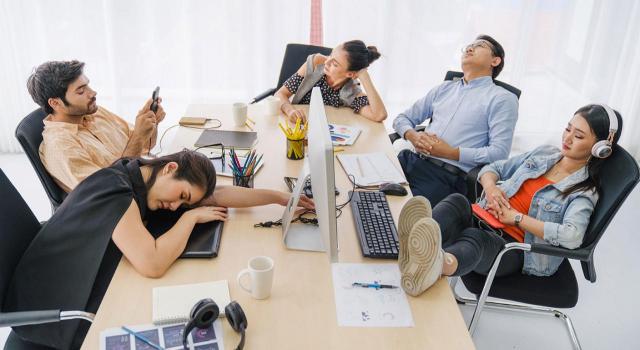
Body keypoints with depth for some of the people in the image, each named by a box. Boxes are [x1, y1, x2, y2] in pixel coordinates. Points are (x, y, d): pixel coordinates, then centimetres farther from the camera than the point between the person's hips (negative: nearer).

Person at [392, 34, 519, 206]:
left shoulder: (502, 98, 7)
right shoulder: (445, 88, 24)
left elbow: (499, 152, -5)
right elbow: (403, 118, 25)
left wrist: (450, 153, -11)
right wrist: (413, 136, 1)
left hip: (447, 175, -5)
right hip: (413, 160, 5)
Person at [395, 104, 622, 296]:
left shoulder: (585, 191, 0)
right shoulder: (544, 153, 18)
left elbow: (572, 237, -19)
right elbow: (493, 168, 22)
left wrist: (516, 217, -16)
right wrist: (490, 187, -3)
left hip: (515, 249, -5)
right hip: (488, 222, 5)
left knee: (473, 237, -39)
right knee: (457, 201, -30)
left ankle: (440, 264, -76)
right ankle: (419, 245, -64)